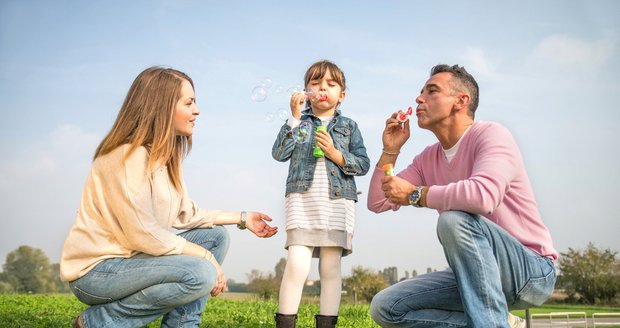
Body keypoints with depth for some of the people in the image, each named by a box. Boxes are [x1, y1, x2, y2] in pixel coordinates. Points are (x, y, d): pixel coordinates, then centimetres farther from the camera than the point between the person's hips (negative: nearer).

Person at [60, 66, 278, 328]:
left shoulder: (164, 154, 8)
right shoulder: (129, 156, -22)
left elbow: (185, 215, 9)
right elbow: (142, 235, -25)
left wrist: (242, 218, 9)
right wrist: (205, 256, -19)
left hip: (131, 256, 10)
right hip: (94, 270, -9)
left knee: (216, 236, 4)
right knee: (200, 274, -27)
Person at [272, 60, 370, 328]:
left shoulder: (349, 126, 14)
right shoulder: (299, 122, 12)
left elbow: (363, 164, 6)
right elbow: (279, 154, -3)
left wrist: (336, 154, -9)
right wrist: (295, 119, -8)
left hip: (338, 202, 2)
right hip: (302, 200, -1)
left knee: (331, 268, 3)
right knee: (297, 264, -13)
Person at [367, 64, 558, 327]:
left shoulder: (490, 134, -14)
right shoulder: (428, 158, 9)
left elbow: (484, 195, -35)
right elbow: (377, 203, 12)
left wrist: (414, 194, -22)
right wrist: (390, 151, 1)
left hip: (531, 269, -8)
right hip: (473, 274, 8)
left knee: (454, 219, -34)